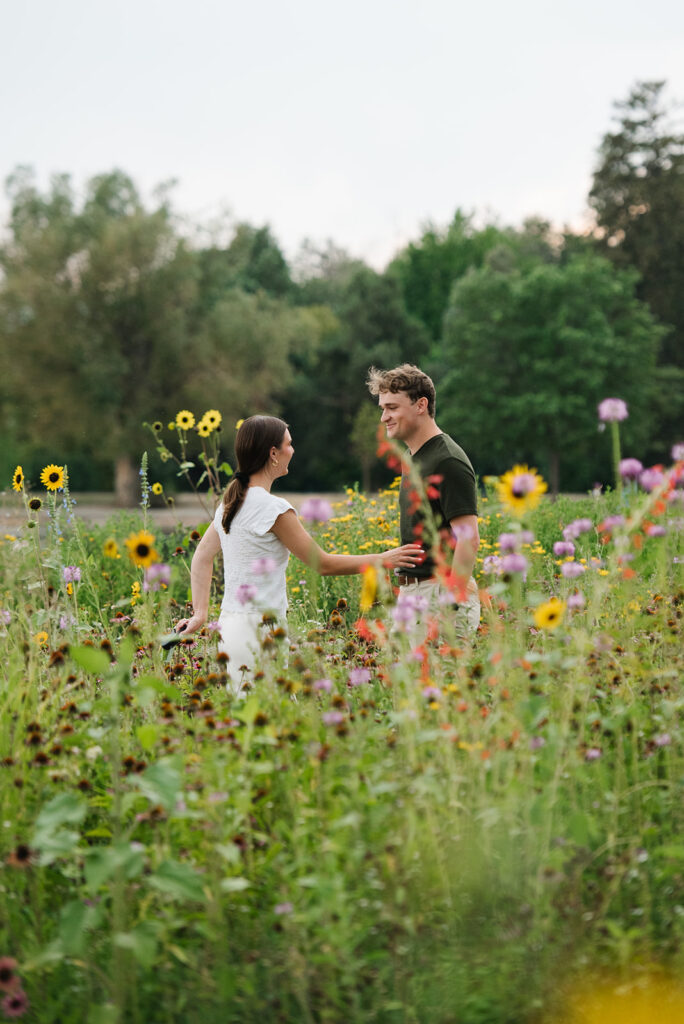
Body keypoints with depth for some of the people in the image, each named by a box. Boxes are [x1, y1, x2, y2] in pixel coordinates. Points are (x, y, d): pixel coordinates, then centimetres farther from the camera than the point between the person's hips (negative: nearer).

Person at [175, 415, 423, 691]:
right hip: (258, 633, -9)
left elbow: (202, 556, 17)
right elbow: (323, 564, -9)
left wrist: (200, 613, 16)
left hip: (231, 624, 9)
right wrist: (384, 560, 1)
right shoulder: (273, 508, -15)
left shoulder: (230, 502, 11)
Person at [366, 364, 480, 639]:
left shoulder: (448, 462, -15)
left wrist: (450, 603, -24)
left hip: (441, 591, -9)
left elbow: (468, 539, -19)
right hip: (413, 591, 9)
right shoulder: (413, 459, 15)